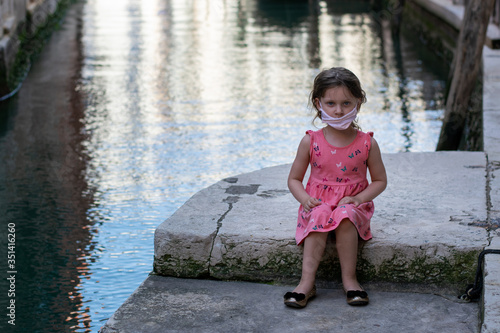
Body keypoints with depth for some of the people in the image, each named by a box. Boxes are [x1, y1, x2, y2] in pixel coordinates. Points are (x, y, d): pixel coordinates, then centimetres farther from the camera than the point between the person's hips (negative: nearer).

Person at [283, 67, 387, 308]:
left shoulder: (367, 143, -3)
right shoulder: (310, 142, -2)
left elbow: (380, 181, 5)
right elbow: (294, 179, 7)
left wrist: (357, 199, -13)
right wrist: (305, 198, -14)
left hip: (353, 206, -1)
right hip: (318, 204, 1)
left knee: (345, 217, -34)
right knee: (320, 216, -33)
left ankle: (349, 279, -23)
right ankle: (307, 282, -33)